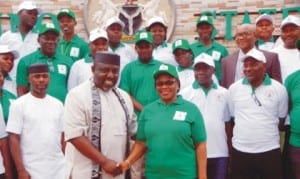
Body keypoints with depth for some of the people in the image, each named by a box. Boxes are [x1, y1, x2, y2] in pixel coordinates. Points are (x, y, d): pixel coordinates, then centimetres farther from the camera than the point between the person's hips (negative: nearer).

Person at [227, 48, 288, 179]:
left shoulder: (279, 89, -1)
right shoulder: (234, 88, 1)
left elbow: (281, 118, 8)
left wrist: (266, 134, 8)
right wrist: (245, 133, 7)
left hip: (270, 151, -1)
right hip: (240, 151, 1)